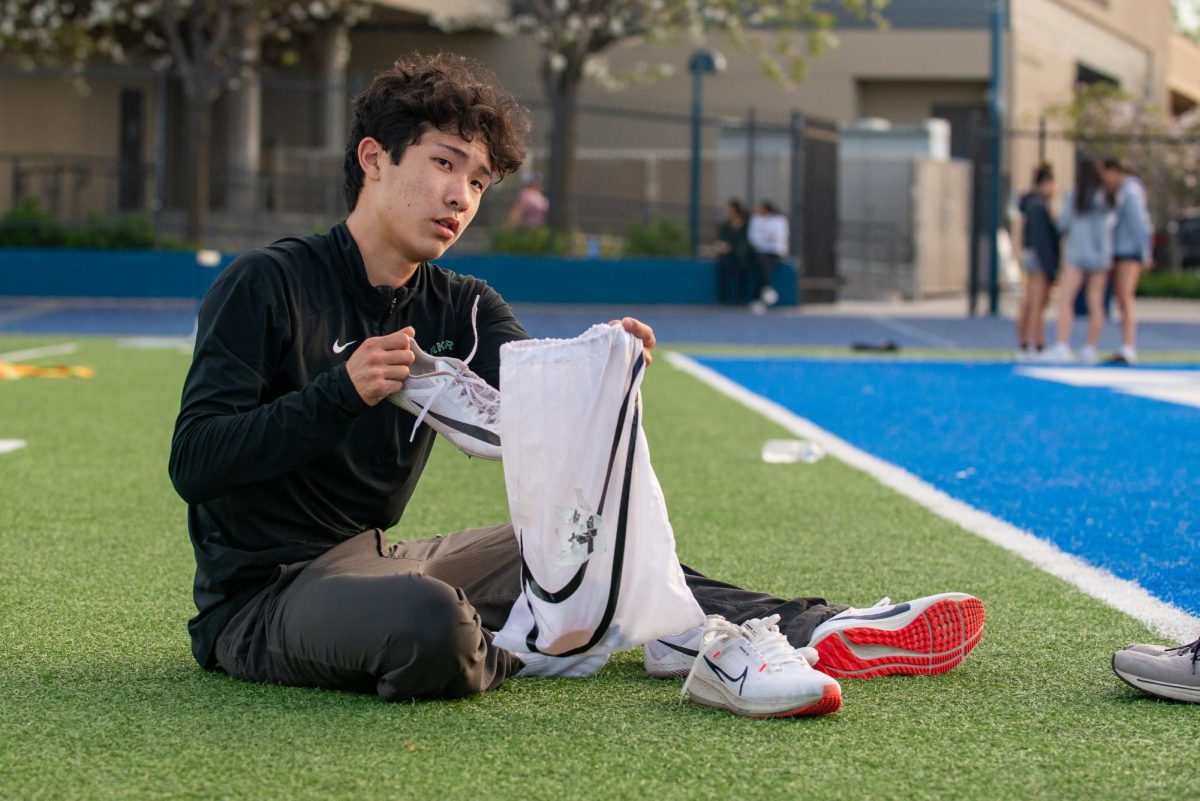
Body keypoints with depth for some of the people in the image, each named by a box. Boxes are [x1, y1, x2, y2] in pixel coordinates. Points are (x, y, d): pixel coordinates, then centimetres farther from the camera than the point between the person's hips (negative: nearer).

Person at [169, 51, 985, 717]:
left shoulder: (459, 307, 8)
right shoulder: (267, 285, -11)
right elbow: (194, 463, -19)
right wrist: (343, 391, -28)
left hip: (375, 560, 8)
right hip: (264, 596, -8)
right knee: (431, 621, -39)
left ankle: (808, 630, 2)